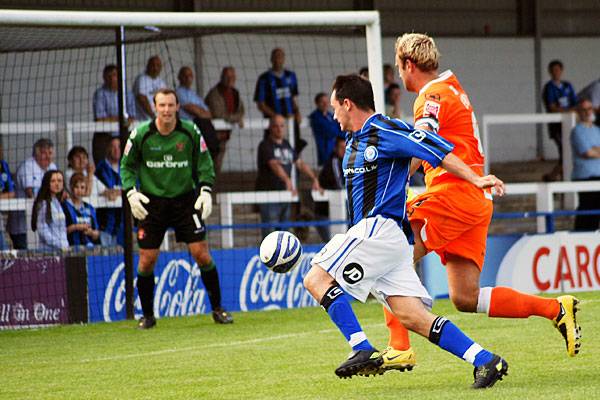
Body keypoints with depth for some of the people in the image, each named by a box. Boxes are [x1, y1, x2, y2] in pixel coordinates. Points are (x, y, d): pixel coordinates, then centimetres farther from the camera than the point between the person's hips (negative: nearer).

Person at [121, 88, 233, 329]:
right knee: (147, 260, -4)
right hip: (151, 202, 0)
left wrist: (205, 190, -6)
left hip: (185, 199, 0)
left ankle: (217, 309, 8)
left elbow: (204, 162, 6)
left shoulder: (191, 132, -5)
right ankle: (147, 316, 12)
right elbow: (127, 165, 4)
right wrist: (131, 192, -9)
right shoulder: (140, 135, -7)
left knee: (201, 253, -6)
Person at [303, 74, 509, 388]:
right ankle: (484, 360, -8)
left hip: (381, 228, -9)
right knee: (412, 316, -2)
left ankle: (363, 350, -18)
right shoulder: (354, 141, 21)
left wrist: (475, 179, -17)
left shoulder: (386, 132, -8)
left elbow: (437, 150, -10)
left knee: (316, 279, -12)